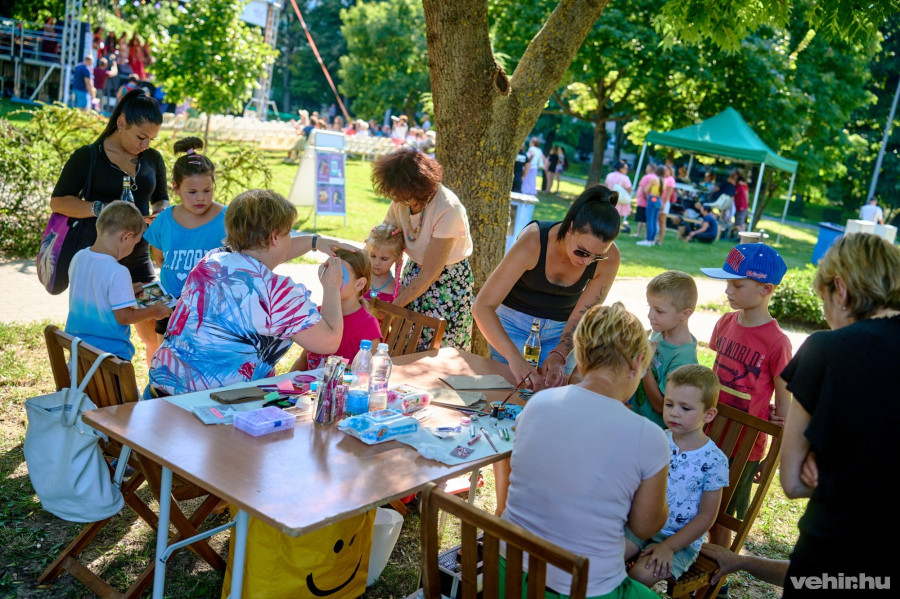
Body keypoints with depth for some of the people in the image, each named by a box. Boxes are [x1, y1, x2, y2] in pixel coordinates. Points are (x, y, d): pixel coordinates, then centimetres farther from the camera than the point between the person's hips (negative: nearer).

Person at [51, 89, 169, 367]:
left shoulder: (153, 159, 11)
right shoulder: (88, 157, -3)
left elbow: (161, 199, 24)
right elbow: (58, 201, -3)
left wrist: (161, 214, 0)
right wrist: (102, 208, -18)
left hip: (138, 260, 4)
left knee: (156, 336, 4)